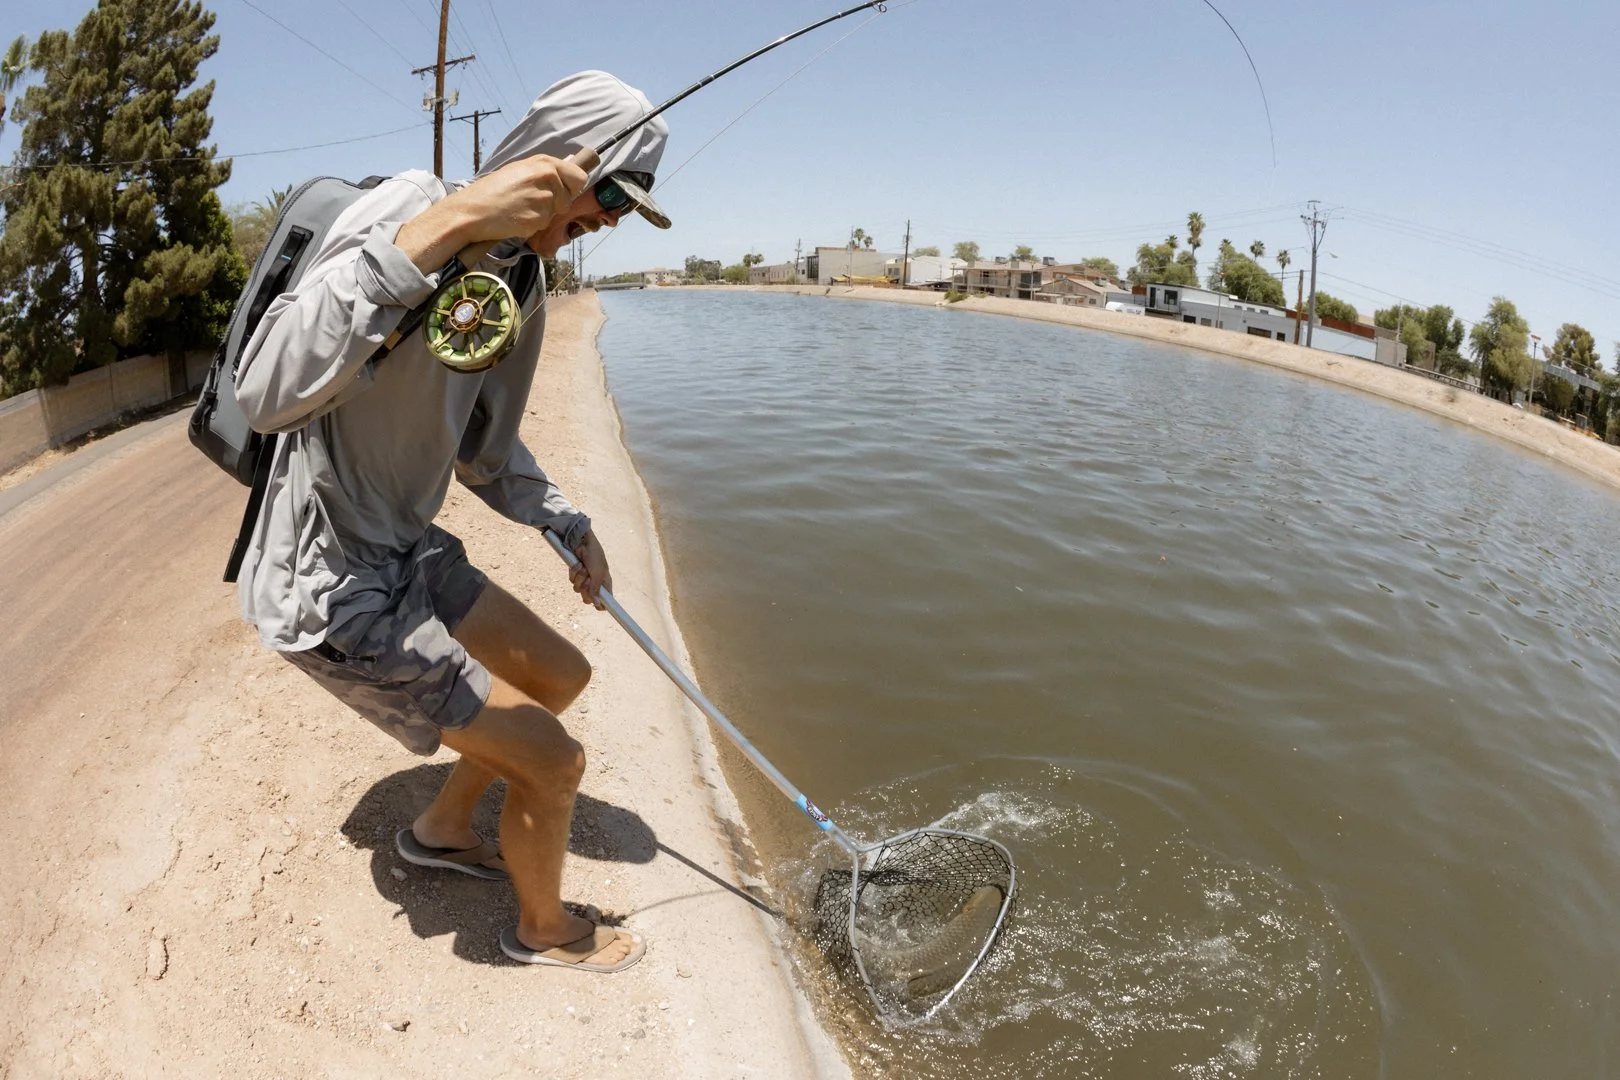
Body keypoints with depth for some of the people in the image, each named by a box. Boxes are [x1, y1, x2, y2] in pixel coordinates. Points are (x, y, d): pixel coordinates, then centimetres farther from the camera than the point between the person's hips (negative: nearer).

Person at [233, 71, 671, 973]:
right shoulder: (404, 212, -23)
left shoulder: (522, 280, 4)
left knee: (563, 676, 19)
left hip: (407, 555, 9)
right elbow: (269, 395, -38)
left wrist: (570, 526, 14)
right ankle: (546, 928, 28)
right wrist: (443, 229, -44)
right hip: (329, 592, -9)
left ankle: (444, 829, 41)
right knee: (554, 762, -3)